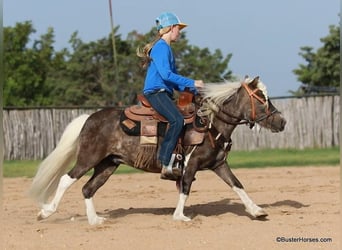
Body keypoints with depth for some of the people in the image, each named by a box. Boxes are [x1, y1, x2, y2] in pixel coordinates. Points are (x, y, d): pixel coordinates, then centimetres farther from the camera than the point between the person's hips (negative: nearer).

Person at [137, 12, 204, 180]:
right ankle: (166, 165, -32)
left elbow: (173, 78, 22)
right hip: (156, 92, -11)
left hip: (164, 93, 11)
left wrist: (192, 90, 11)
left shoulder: (166, 48, 23)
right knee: (177, 120, -29)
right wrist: (191, 83, -17)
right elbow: (166, 74, -21)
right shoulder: (161, 47, -9)